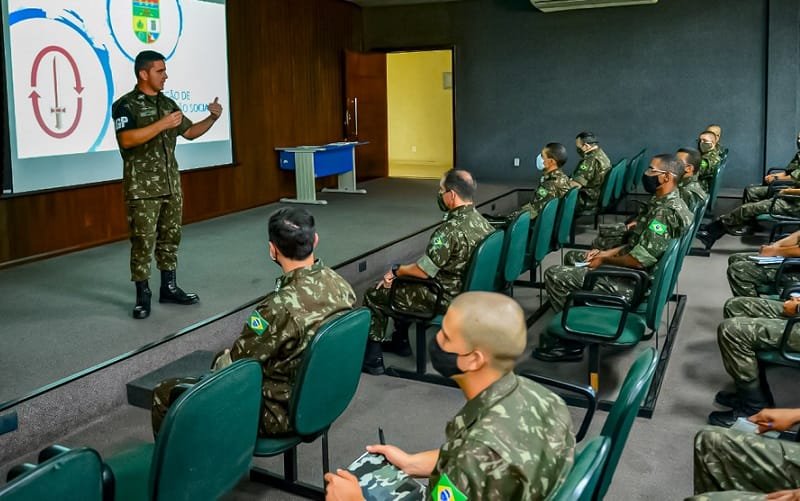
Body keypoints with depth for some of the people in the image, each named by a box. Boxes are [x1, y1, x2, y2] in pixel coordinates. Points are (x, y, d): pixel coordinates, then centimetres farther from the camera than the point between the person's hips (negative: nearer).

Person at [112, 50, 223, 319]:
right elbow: (127, 139, -24)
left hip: (171, 184, 7)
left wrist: (212, 118, 2)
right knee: (143, 241, -3)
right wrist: (161, 124, -26)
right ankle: (143, 295, 7)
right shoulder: (126, 105, -9)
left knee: (170, 237, 12)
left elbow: (190, 132, 18)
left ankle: (169, 287, 22)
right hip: (143, 187, -7)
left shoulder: (168, 103, 12)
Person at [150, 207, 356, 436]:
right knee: (223, 357, 29)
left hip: (282, 412, -8)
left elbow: (236, 363, -16)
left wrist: (220, 363, 9)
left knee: (164, 394, 4)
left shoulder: (280, 308, -32)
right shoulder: (340, 284, -9)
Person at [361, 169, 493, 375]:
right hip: (466, 292, 9)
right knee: (402, 284, 29)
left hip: (445, 300, -9)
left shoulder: (450, 230, -28)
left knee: (374, 295, 6)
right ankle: (400, 341, 35)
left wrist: (396, 270, -4)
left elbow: (423, 271, -24)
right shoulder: (481, 221, -1)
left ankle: (372, 358, 14)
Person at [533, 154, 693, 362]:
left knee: (554, 275, -11)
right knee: (572, 257, 22)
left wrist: (605, 261, -11)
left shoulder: (666, 212, -26)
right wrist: (606, 252, 5)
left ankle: (573, 340, 0)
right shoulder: (669, 203, 7)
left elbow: (639, 260, -27)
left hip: (634, 282, -11)